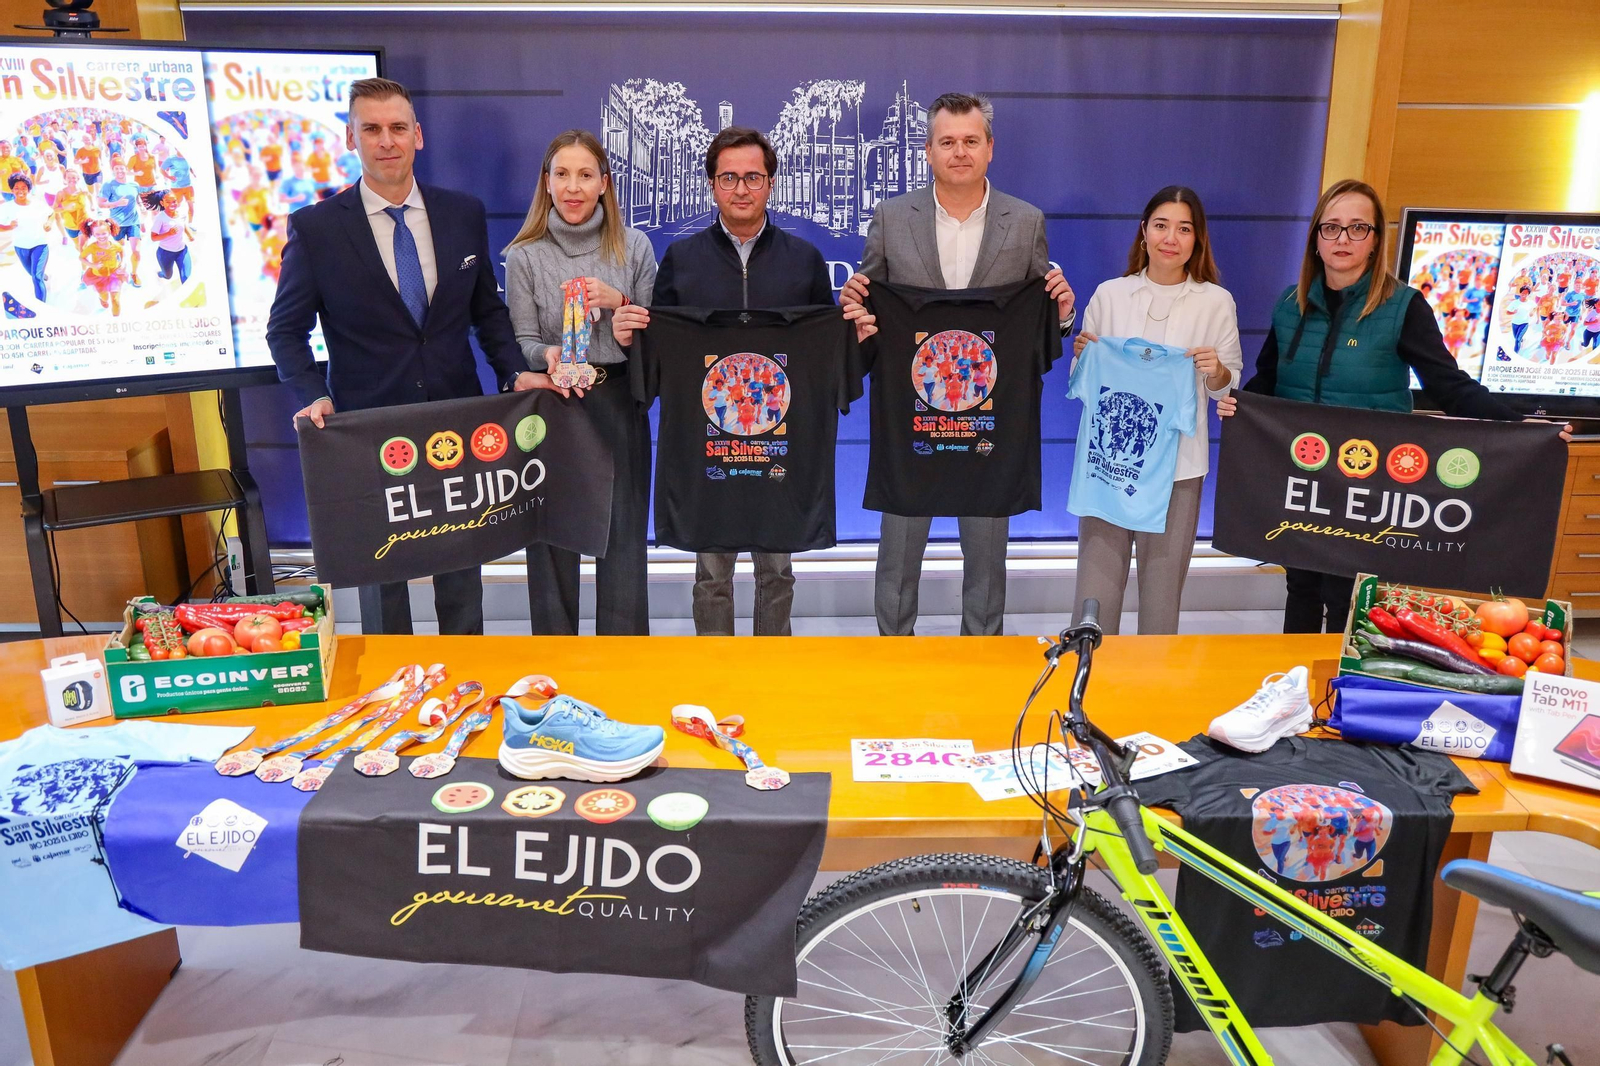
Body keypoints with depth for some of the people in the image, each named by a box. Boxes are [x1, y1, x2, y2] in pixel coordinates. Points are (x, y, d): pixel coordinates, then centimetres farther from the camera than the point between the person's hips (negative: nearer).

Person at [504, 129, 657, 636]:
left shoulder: (634, 247, 5)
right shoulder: (524, 256, 3)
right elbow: (522, 342, 2)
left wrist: (619, 303, -11)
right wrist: (547, 356, -20)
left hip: (619, 402, 1)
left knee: (624, 532, 3)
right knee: (552, 536, 4)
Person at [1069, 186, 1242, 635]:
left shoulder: (1216, 302, 3)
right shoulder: (1109, 294, 5)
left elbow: (1228, 387, 8)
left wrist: (1216, 372, -13)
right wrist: (1083, 356, -10)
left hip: (1177, 464, 0)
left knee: (1163, 587, 7)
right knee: (1096, 582, -3)